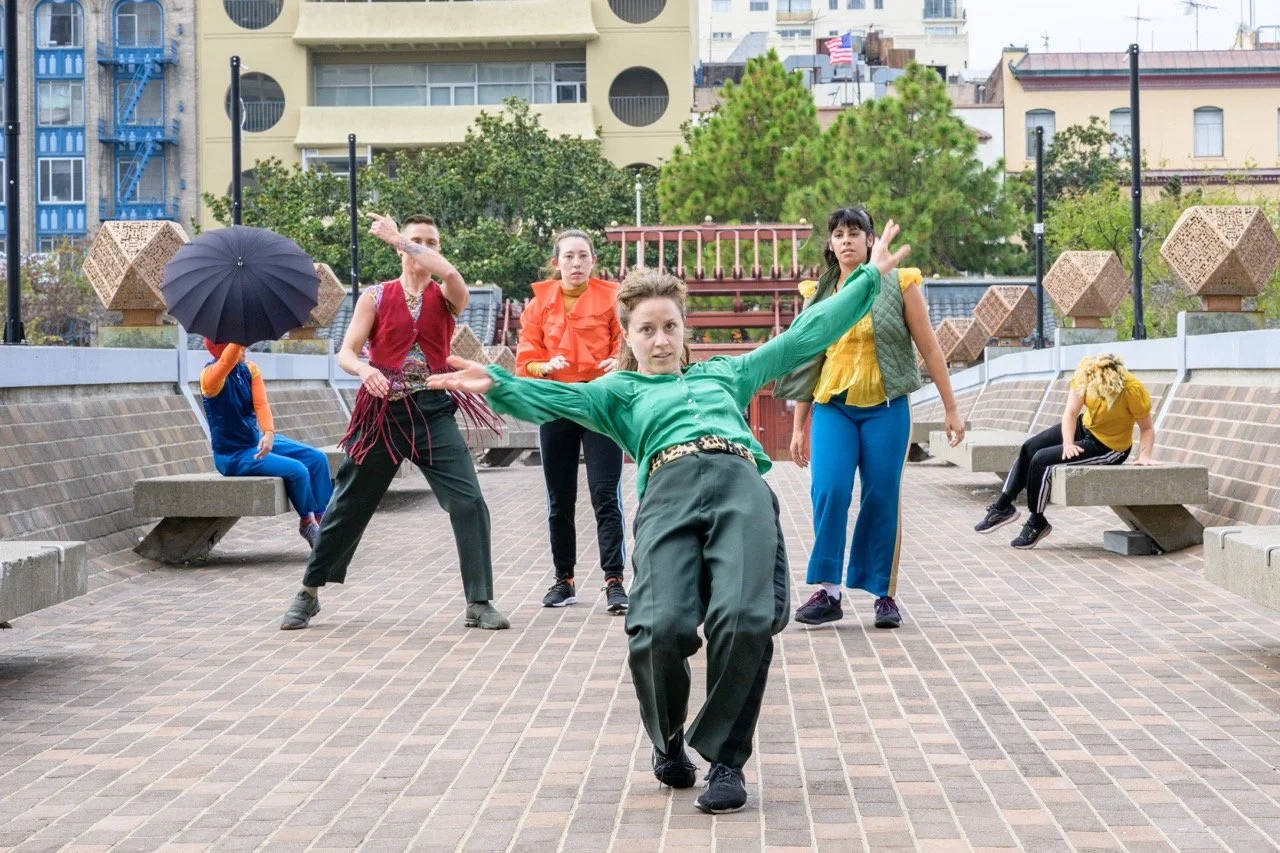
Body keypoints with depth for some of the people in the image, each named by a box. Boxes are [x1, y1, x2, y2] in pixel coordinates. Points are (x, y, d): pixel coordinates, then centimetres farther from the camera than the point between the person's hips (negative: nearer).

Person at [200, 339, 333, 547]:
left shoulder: (250, 370, 1)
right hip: (232, 455, -7)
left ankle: (323, 518, 0)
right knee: (297, 470, -21)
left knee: (318, 458, -4)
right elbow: (226, 362, -41)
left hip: (257, 441, 7)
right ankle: (306, 522, 2)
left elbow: (261, 404, -11)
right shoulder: (210, 376, -17)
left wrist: (269, 433, -29)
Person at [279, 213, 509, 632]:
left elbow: (449, 272, -20)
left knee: (469, 502, -13)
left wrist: (397, 237, -16)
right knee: (349, 505, 7)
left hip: (433, 412, 0)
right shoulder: (375, 297, 4)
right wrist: (365, 370, -25)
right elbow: (345, 353, -2)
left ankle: (479, 603, -5)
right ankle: (309, 592, 24)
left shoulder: (446, 297, 4)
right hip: (383, 412, 0)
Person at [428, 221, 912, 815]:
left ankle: (725, 759, -6)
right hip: (669, 491, -1)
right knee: (662, 627, -26)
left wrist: (869, 278, 42)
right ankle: (669, 744, 7)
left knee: (744, 620, -28)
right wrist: (496, 385, -10)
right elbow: (555, 399, 10)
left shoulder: (724, 374, 39)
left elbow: (802, 337, 41)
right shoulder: (621, 391, 30)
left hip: (742, 484, 1)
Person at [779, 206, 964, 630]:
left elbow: (929, 348, 4)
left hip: (885, 408, -1)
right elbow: (807, 362, 13)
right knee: (829, 491, -14)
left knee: (883, 499, 0)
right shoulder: (818, 294, 8)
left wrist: (951, 409, 2)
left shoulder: (899, 285, 1)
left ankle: (885, 594, 11)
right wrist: (798, 428, 12)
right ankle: (828, 591, -8)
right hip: (833, 407, 1)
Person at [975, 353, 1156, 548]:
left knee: (1041, 461, -17)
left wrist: (1144, 455, -32)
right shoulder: (1085, 376, -20)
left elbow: (1147, 428, -20)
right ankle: (1003, 506, 16)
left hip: (1107, 447, -6)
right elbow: (1070, 413, -16)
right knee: (1029, 448, 0)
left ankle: (1037, 523, 2)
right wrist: (1067, 443, -28)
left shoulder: (1133, 389, -31)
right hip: (1084, 427, 6)